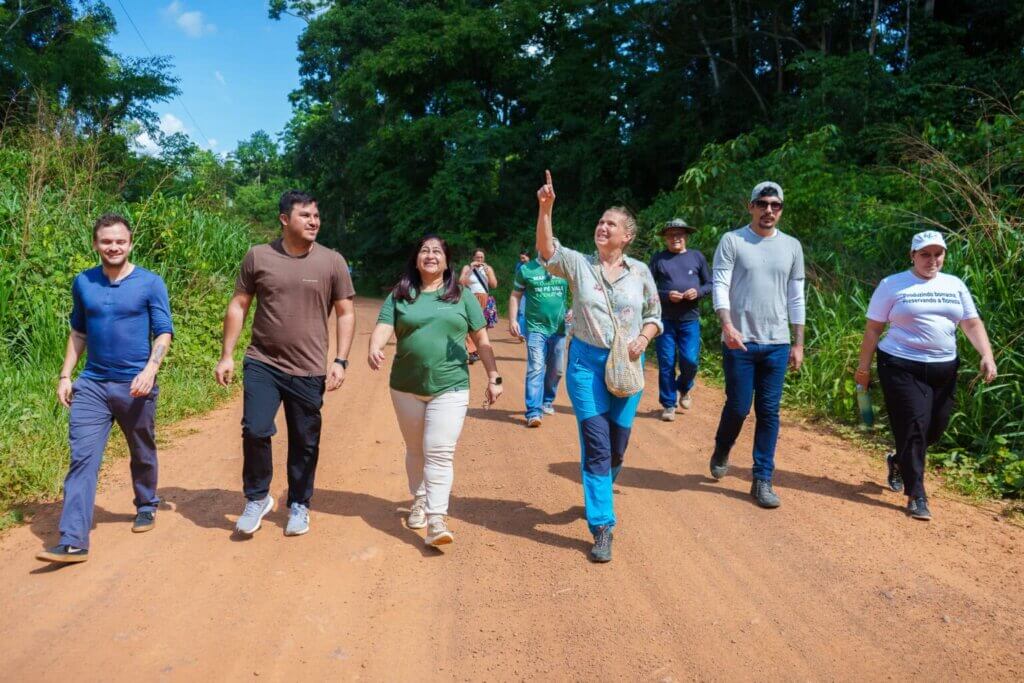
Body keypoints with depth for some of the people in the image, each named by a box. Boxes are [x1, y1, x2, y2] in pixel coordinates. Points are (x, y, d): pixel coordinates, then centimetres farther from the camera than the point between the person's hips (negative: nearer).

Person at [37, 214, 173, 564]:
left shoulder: (150, 283, -5)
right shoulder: (83, 283, 6)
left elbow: (164, 333, -6)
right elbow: (78, 332, 15)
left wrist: (150, 370, -21)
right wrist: (65, 375, 9)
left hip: (135, 386, -2)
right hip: (91, 385, 2)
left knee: (143, 454, 15)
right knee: (82, 458, -7)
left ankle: (147, 507, 39)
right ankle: (73, 541, -9)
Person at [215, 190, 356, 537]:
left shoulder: (332, 261, -2)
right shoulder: (258, 256, -1)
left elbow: (346, 313, 2)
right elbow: (238, 307, 5)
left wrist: (340, 361, -6)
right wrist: (226, 356, 1)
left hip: (309, 370, 0)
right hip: (263, 364, 0)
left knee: (305, 443, 9)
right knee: (255, 430, -11)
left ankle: (299, 505, 29)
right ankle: (257, 498, 14)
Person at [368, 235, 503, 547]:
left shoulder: (462, 295, 6)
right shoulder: (400, 295, 6)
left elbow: (481, 339, 7)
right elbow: (383, 327, -7)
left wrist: (493, 377, 3)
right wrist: (375, 348, -29)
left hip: (450, 387, -2)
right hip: (406, 387, 2)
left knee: (440, 453, -9)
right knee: (415, 449, 16)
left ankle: (436, 521, -10)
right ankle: (419, 501, 36)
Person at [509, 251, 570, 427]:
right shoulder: (526, 269, 0)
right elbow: (515, 296, 5)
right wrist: (512, 320, -4)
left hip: (559, 328, 3)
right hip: (536, 328, -3)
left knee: (556, 370, 13)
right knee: (535, 369, -12)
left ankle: (547, 402, 34)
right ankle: (533, 412, -13)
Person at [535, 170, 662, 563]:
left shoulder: (640, 272, 4)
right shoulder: (578, 264, -1)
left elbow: (654, 317, 11)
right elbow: (547, 252, -21)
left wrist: (644, 337, -9)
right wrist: (545, 209, -33)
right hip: (587, 362, -2)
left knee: (618, 447, 11)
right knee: (596, 445, -8)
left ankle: (598, 497, 40)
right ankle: (602, 527, -2)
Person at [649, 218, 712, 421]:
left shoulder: (697, 257, 9)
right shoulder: (659, 259, 5)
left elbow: (710, 284, 11)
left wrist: (698, 292, -9)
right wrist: (666, 295, -14)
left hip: (690, 319, 1)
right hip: (665, 319, -1)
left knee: (690, 359, -7)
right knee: (666, 363, 1)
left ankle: (683, 389, 25)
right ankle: (669, 404, 13)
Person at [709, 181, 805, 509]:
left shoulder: (792, 246, 10)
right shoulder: (732, 241, -1)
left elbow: (796, 297, 12)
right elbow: (720, 286, -9)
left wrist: (798, 344, 9)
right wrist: (728, 326, -24)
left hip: (777, 344, 3)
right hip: (740, 342, -3)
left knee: (769, 412, 4)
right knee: (738, 406, 2)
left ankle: (762, 480, 13)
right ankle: (721, 454, 31)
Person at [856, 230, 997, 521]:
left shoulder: (955, 285, 11)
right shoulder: (892, 285, -1)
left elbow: (972, 324, 10)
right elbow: (873, 329, 0)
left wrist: (987, 355, -6)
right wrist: (863, 368, -1)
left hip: (944, 369, 5)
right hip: (902, 367, -5)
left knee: (935, 429, 10)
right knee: (913, 428, -9)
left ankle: (898, 461, 38)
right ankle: (916, 496, 1)